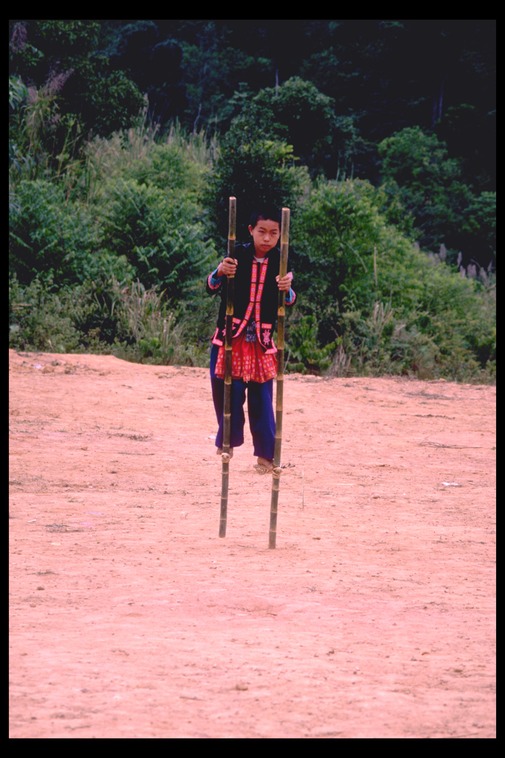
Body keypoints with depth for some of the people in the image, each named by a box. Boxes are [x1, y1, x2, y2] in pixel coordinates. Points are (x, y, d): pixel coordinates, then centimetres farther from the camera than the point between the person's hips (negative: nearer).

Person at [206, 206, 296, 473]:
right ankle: (227, 442, 20)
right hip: (230, 337, -1)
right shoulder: (238, 255, -7)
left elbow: (289, 302, -6)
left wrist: (287, 289, -28)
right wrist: (220, 272, -28)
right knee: (229, 391, 1)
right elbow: (212, 289, -8)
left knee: (262, 396, -1)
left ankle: (265, 454, 5)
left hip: (261, 339, 1)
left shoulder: (280, 261, -2)